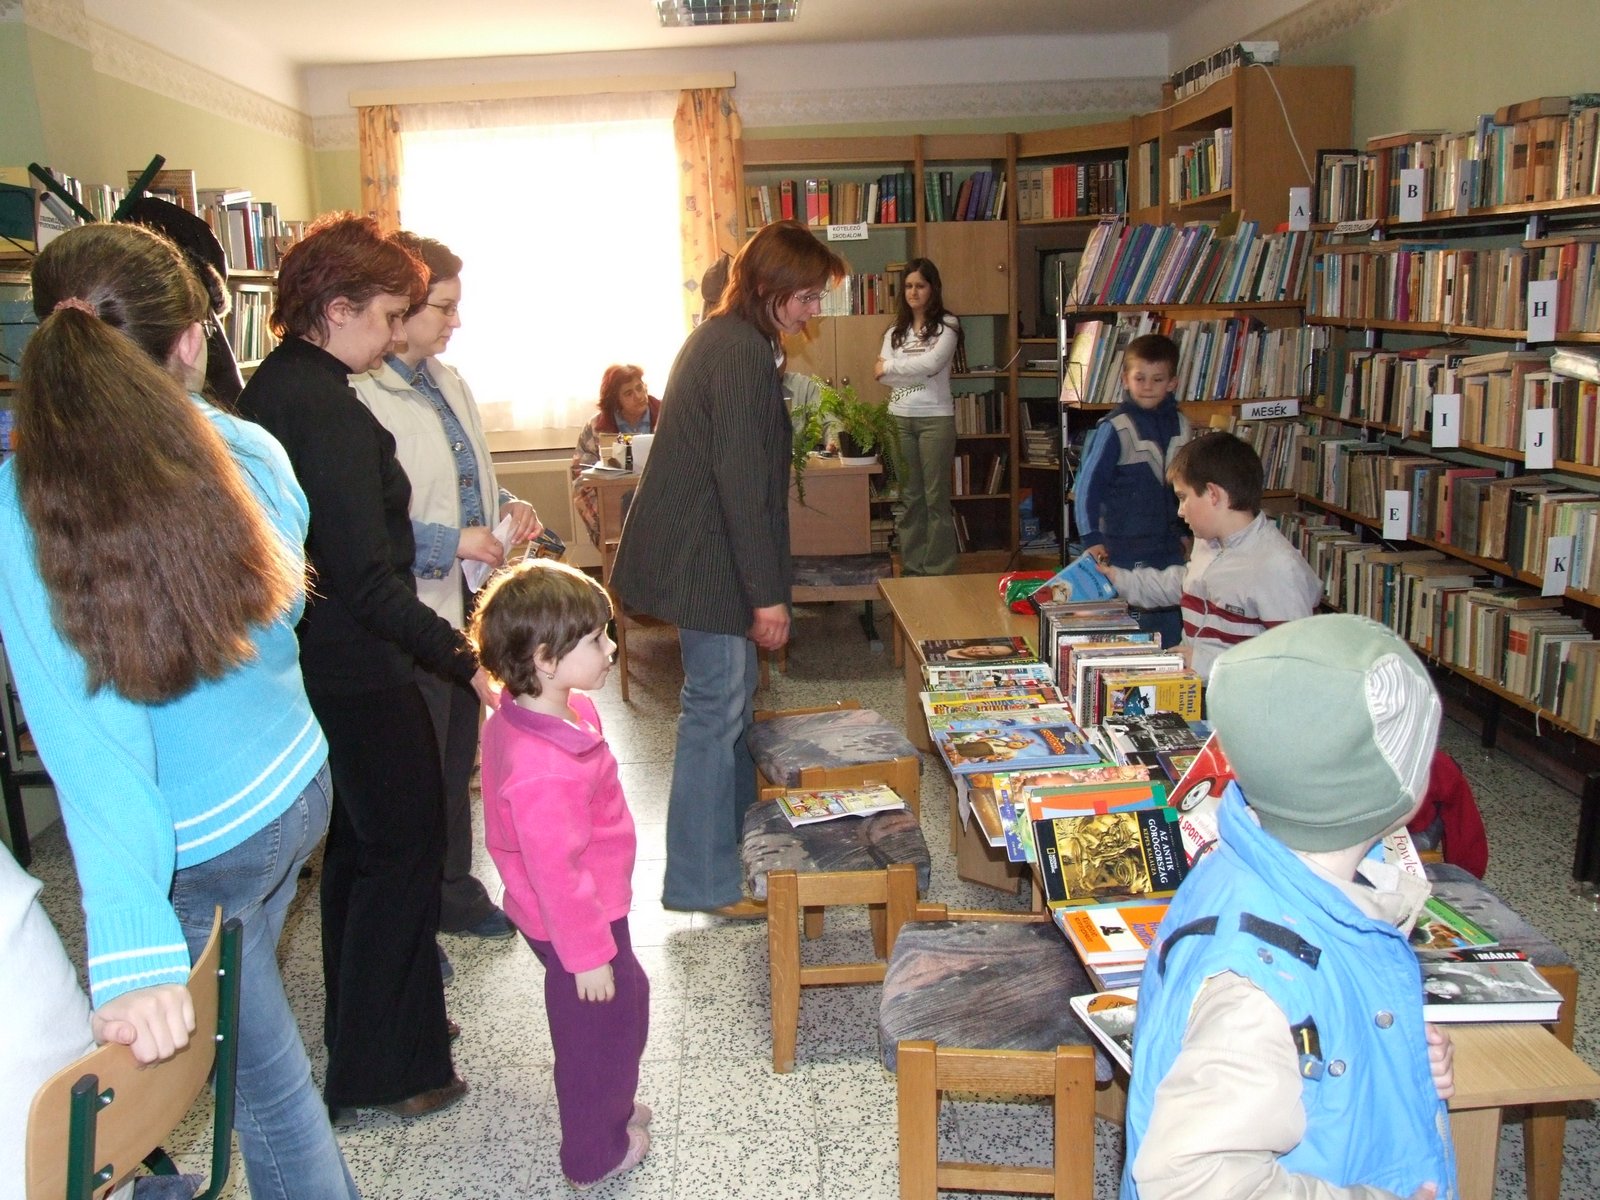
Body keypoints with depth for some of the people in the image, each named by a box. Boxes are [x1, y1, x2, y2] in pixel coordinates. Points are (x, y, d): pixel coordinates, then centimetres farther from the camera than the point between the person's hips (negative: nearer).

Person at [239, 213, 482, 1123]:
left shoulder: (271, 388, 7)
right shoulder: (328, 409, -23)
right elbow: (367, 579, -26)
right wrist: (469, 662, -25)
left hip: (308, 661, 10)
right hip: (357, 666, -10)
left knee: (360, 841, 22)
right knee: (404, 846, 3)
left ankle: (365, 1025, 39)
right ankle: (381, 1069, 16)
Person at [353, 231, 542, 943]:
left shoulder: (447, 383, 10)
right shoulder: (363, 397, -20)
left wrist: (507, 508, 4)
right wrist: (454, 543, -21)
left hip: (462, 608, 9)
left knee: (457, 764, 22)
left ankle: (454, 895, 41)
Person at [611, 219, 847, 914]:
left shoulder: (721, 337, 15)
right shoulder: (744, 351, -18)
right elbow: (741, 478, -23)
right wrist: (767, 593, -20)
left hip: (696, 549, 11)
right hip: (708, 558, -11)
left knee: (730, 696, 21)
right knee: (715, 709, -3)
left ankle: (740, 824, 37)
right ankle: (702, 881, 7)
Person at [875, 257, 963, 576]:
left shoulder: (947, 325, 0)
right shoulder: (895, 331, 13)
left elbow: (933, 362, -16)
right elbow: (881, 375, 1)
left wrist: (890, 366, -5)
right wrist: (919, 372, -11)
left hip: (935, 418, -4)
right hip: (899, 419, 4)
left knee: (936, 497, -1)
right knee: (909, 496, 8)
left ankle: (938, 572, 5)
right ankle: (912, 569, 14)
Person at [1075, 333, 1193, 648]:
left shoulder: (1180, 425, 6)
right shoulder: (1115, 428, -11)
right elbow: (1088, 483, -11)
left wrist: (1185, 532, 19)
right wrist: (1092, 538, -14)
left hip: (1170, 548, 5)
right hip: (1126, 549, -5)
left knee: (1172, 628, 10)